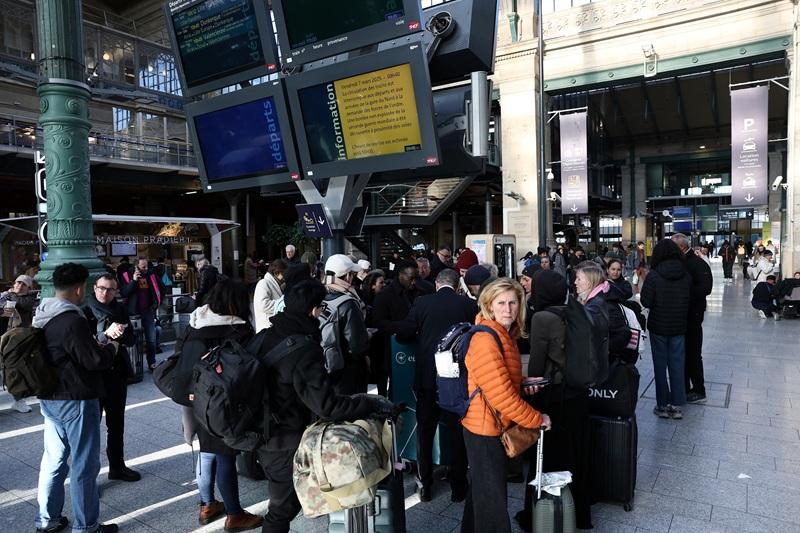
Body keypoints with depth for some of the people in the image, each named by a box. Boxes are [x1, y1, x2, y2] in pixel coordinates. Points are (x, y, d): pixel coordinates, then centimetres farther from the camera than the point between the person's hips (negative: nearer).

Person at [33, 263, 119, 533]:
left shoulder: (43, 317, 7)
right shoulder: (73, 321, -24)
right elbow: (95, 359, -22)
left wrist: (104, 336, 6)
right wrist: (111, 346, -3)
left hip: (49, 399, 9)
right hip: (76, 401, -9)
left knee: (53, 460, 20)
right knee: (84, 466, 4)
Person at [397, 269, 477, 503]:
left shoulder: (422, 302, -6)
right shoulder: (469, 305, -5)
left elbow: (403, 336, -2)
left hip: (427, 376, 0)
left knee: (425, 431, 14)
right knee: (457, 431, 14)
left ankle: (424, 485, 24)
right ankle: (458, 487, 21)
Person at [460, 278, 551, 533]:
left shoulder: (505, 335, 7)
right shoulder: (485, 340, -25)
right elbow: (501, 394, -27)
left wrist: (525, 383, 1)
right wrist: (537, 419, -15)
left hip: (496, 425, 10)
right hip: (485, 428, -10)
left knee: (483, 489, 25)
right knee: (492, 496, 6)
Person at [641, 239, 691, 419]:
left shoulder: (653, 275, -15)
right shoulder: (686, 275, -4)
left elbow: (645, 302, -15)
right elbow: (690, 300, 3)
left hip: (658, 326, -3)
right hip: (679, 326, 3)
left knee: (660, 365, 8)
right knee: (677, 364, 11)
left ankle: (663, 405, 14)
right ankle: (676, 405, 18)